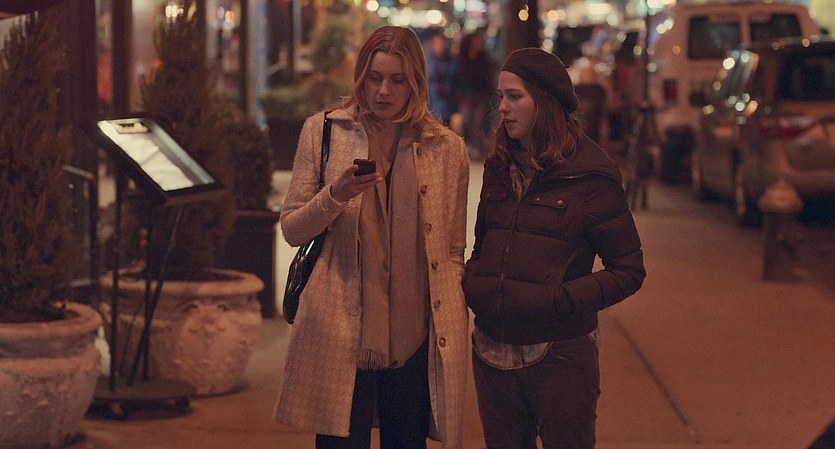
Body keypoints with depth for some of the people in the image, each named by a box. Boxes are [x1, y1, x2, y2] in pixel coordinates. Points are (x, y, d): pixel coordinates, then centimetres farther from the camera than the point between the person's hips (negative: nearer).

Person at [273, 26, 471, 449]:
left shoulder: (448, 149, 7)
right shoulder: (322, 131, 5)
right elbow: (291, 229, 6)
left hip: (416, 338, 1)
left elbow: (453, 253, 13)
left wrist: (454, 332, 7)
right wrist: (335, 195, -13)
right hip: (341, 333, -1)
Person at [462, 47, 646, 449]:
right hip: (493, 351, 5)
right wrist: (469, 284, 0)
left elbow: (629, 270, -7)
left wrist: (564, 299, -17)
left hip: (560, 354, -5)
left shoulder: (589, 175, -8)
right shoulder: (499, 168, 10)